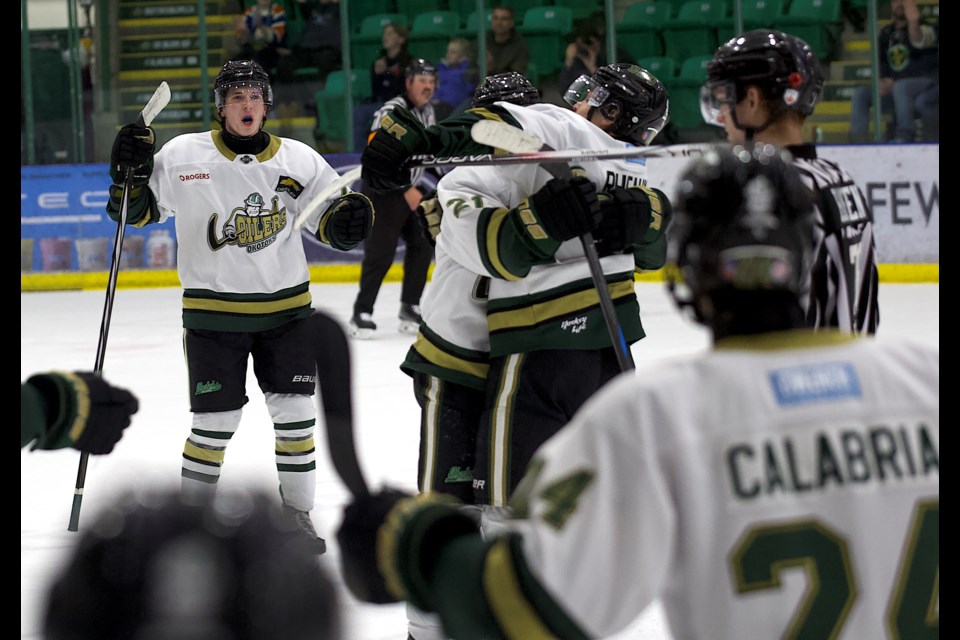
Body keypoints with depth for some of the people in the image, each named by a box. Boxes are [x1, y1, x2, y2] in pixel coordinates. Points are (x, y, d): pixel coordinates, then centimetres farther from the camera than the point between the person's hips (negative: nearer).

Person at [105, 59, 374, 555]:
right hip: (213, 311, -2)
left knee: (295, 414, 2)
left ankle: (296, 514, 17)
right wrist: (131, 175, -17)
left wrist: (349, 219, -13)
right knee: (215, 422, -1)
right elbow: (140, 210, 1)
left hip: (286, 307, 3)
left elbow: (330, 220, 8)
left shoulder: (298, 160, 1)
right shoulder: (183, 156, -6)